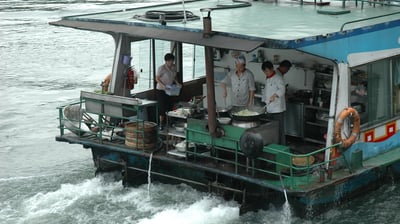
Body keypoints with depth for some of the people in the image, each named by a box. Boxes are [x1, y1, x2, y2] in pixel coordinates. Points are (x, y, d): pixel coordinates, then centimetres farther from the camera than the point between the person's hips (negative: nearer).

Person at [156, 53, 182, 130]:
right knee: (162, 106, -6)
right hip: (161, 90, -6)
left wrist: (177, 83, -3)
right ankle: (161, 123, 3)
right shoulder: (161, 68, -18)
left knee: (170, 105, 5)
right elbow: (157, 79, -15)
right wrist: (163, 85, -28)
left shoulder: (174, 67, 1)